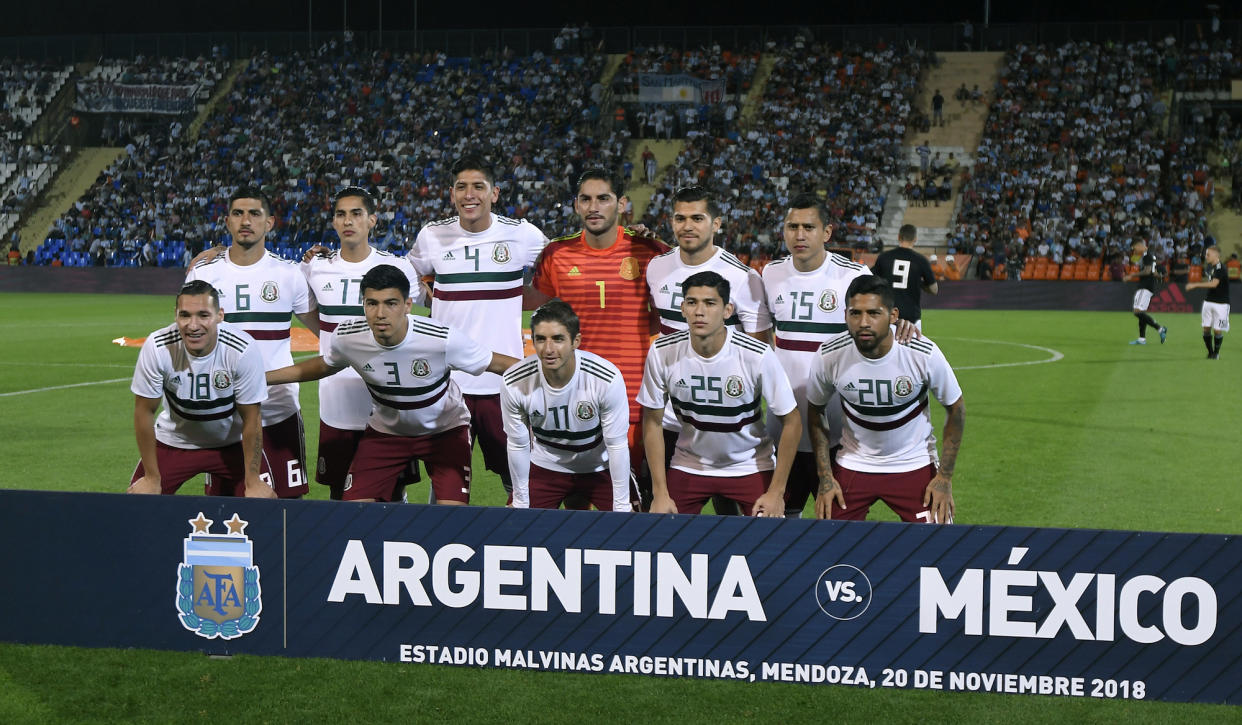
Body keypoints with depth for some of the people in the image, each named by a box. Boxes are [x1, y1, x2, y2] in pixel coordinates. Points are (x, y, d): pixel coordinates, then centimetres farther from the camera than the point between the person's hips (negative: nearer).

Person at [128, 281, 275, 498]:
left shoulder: (244, 350, -26)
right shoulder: (157, 347, -25)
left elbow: (251, 418, -16)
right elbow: (145, 411, -13)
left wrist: (253, 482, -13)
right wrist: (152, 478, -11)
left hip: (232, 443, 0)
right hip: (174, 442, 1)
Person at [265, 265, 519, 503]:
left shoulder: (443, 340, -32)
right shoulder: (346, 338, -20)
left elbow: (497, 364, -18)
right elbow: (323, 366, 3)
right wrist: (259, 378, 4)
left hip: (445, 430, -2)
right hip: (386, 430, 3)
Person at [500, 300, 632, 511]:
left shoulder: (608, 379, -30)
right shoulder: (514, 384, -25)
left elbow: (617, 445, -18)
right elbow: (518, 446, -10)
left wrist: (622, 507, -13)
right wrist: (521, 504, -2)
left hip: (599, 468, -1)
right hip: (545, 468, 1)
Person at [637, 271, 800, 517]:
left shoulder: (758, 356, -22)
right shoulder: (662, 353, -15)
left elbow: (791, 422, -11)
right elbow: (653, 422, -3)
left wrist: (776, 492, -12)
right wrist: (660, 493, -7)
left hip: (751, 466, -2)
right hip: (688, 466, 2)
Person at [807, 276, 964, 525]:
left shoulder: (925, 354, -21)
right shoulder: (830, 357, -17)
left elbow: (955, 409, -5)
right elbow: (815, 412, 1)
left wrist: (945, 477, -7)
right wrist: (825, 478, -3)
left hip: (914, 466, -1)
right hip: (853, 465, 1)